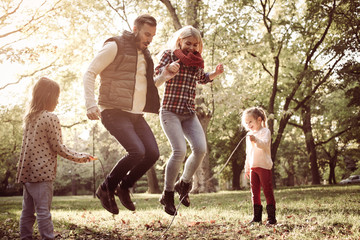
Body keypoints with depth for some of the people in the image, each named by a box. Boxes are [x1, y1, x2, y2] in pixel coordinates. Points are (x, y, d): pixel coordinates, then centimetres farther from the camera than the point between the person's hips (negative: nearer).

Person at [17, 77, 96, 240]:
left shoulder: (29, 117, 12)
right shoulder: (51, 118, -11)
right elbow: (58, 147, -10)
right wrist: (80, 157, 0)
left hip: (26, 172, 8)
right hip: (42, 172, -8)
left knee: (28, 210, 12)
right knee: (43, 210, -4)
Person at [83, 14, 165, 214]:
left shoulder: (145, 55, 20)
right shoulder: (115, 46, -4)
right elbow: (90, 73, -8)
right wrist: (91, 104, -18)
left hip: (136, 114, 8)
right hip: (114, 112, -8)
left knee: (153, 153, -4)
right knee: (137, 151, -22)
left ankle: (124, 187, 17)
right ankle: (107, 188, 1)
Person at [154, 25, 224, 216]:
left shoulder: (197, 62, 12)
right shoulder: (169, 55, -1)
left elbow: (202, 79, 31)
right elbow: (156, 82, -8)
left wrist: (216, 73, 10)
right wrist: (167, 71, -30)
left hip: (190, 114, 5)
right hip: (170, 111, -5)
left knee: (200, 149, -15)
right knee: (180, 151, -21)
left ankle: (184, 184, 11)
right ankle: (167, 195, -2)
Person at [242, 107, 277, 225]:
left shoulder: (265, 131, -3)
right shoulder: (249, 135, 18)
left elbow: (265, 144, -23)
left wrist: (256, 140, -42)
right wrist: (247, 168, 23)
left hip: (264, 166, -7)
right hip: (253, 167, 7)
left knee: (267, 191, -6)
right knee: (254, 192, 7)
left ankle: (271, 217, -2)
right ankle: (257, 217, 13)